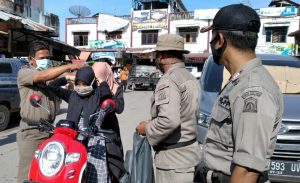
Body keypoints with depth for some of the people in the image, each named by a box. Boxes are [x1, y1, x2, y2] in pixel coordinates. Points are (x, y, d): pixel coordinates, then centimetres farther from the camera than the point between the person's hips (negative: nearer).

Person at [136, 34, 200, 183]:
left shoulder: (168, 80, -18)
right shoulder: (190, 78, 10)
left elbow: (170, 120, -30)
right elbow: (187, 116, 9)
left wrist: (148, 129, -12)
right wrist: (153, 123, 12)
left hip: (174, 158, -9)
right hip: (189, 152, 9)